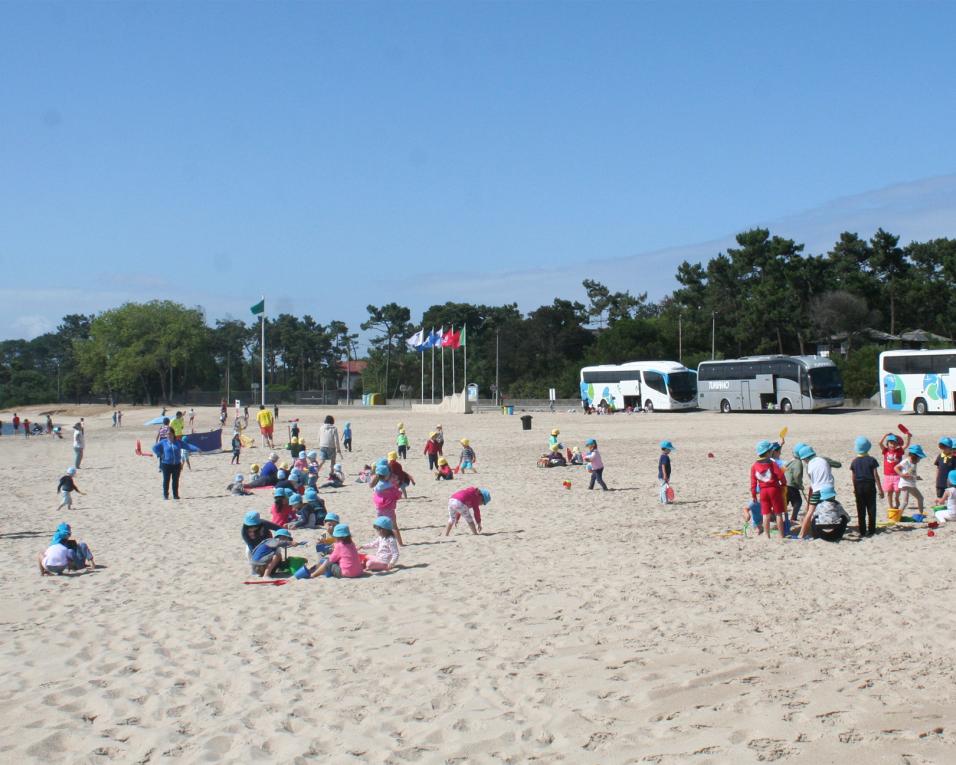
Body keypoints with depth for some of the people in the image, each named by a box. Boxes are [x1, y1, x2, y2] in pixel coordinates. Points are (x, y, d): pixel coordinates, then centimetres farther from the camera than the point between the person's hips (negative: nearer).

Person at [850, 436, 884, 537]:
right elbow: (876, 476, -6)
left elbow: (853, 477, 6)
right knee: (871, 509, 5)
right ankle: (871, 530, 3)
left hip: (859, 487, 2)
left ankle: (862, 531, 6)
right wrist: (880, 489, -2)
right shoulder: (871, 460, -7)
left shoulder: (854, 462, 1)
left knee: (860, 510, 6)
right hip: (870, 486, -2)